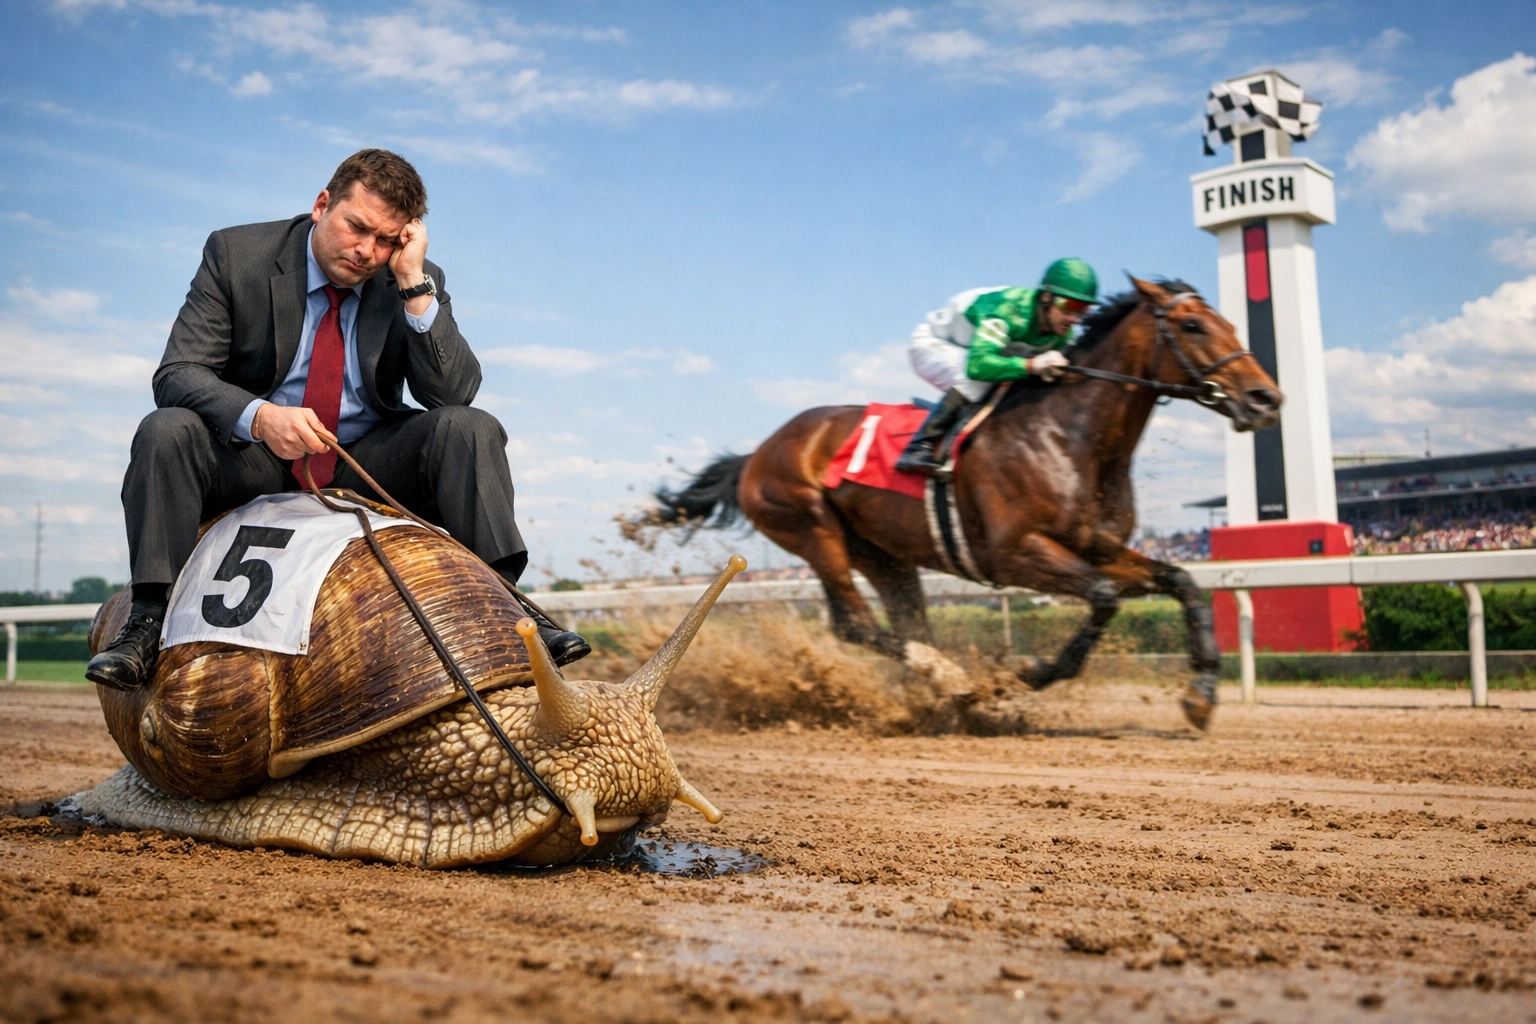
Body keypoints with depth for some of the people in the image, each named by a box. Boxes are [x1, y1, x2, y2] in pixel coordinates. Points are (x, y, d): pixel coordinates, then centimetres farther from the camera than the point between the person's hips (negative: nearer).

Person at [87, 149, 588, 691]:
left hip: (369, 463, 1)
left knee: (470, 428, -23)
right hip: (251, 458, 0)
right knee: (165, 431, -28)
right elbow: (177, 375, -13)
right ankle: (150, 617, -24)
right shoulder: (236, 253, -6)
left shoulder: (418, 286, -3)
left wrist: (414, 284, -23)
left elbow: (455, 392, -15)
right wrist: (258, 416, -33)